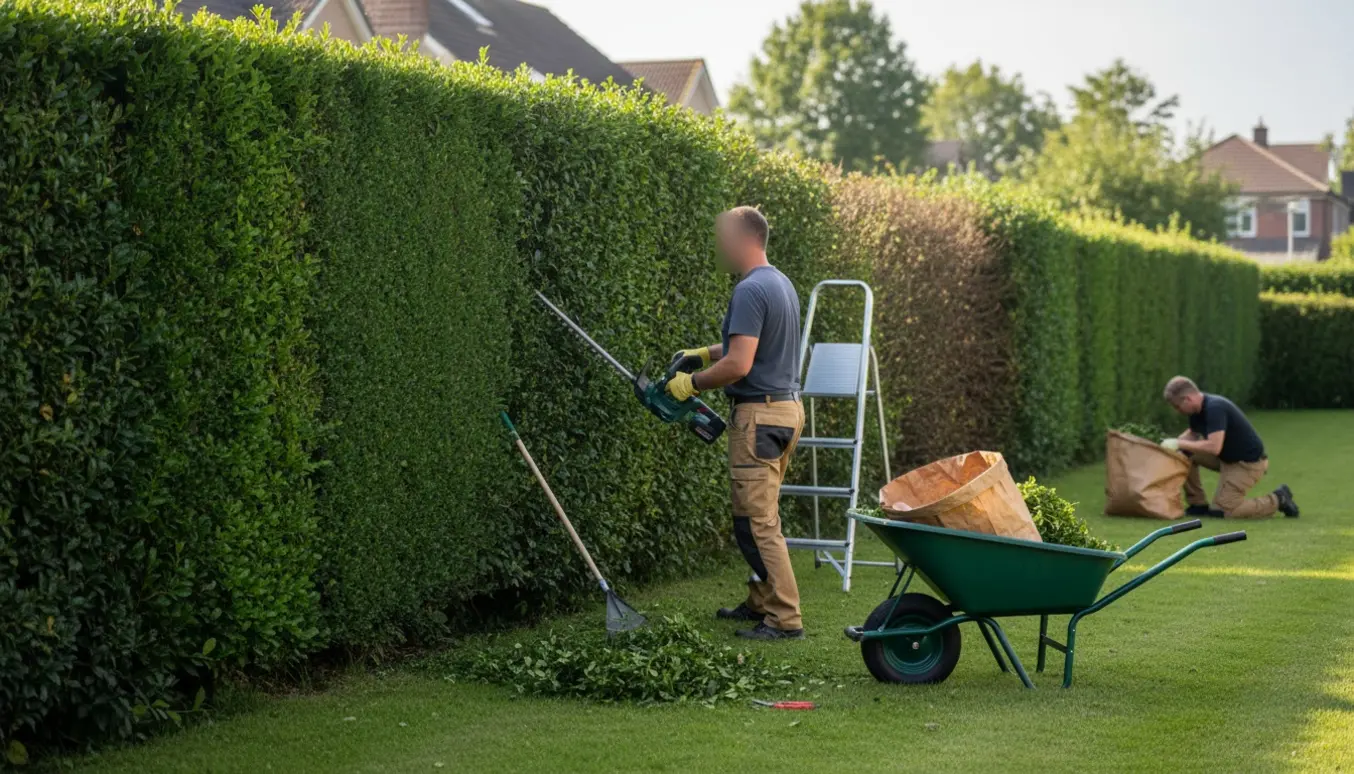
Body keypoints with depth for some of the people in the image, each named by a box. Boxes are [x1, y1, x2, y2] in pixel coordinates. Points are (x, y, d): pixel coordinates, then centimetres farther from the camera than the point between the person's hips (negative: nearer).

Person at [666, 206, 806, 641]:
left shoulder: (750, 290, -18)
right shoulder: (781, 283, 14)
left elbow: (738, 365, -24)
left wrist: (692, 383, -10)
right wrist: (704, 354, 23)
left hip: (760, 415, -10)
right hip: (787, 406, 10)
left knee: (756, 523, -7)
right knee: (761, 516, 17)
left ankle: (784, 619, -7)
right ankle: (761, 604, 24)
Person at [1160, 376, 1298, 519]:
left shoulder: (1214, 408, -29)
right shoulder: (1198, 408, 0)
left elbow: (1213, 447, -36)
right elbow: (1192, 434, 16)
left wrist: (1179, 444, -28)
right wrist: (1172, 444, -4)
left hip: (1249, 463, -9)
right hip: (1227, 457, 9)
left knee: (1224, 511, -11)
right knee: (1185, 454, -1)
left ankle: (1277, 500, 4)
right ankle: (1198, 505, 9)